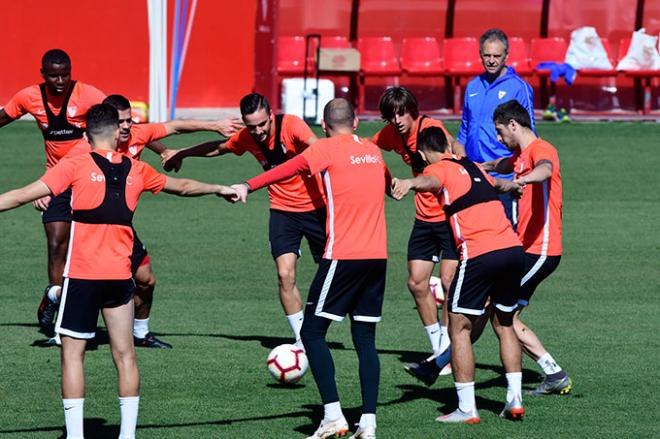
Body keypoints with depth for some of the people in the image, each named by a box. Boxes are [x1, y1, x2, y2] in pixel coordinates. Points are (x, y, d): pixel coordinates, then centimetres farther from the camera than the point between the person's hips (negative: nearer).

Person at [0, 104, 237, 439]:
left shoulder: (76, 166, -6)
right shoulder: (135, 170, 8)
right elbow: (183, 187, 24)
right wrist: (220, 189, 41)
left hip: (81, 276, -3)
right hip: (120, 276, 4)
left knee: (72, 353, 2)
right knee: (125, 355, 11)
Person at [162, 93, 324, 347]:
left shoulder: (291, 125, -20)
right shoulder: (246, 138, -5)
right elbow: (219, 148, 17)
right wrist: (181, 153, 27)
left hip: (316, 207, -3)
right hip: (282, 210, 3)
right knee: (285, 274, -13)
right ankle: (302, 340, -3)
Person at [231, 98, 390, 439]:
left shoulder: (327, 148, -2)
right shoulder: (373, 151, 16)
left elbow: (292, 168, -20)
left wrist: (249, 186, -32)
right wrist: (394, 186, 63)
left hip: (343, 256, -6)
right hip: (377, 257, 6)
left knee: (312, 331, 2)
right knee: (365, 339, 9)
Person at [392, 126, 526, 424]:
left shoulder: (439, 169, 2)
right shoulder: (474, 167, 23)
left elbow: (431, 181, -25)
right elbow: (499, 184, 46)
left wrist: (410, 183, -47)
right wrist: (514, 185, 69)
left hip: (480, 255, -7)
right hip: (514, 249, 7)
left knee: (459, 329, 3)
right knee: (504, 325, 22)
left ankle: (467, 409, -1)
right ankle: (515, 399, 17)